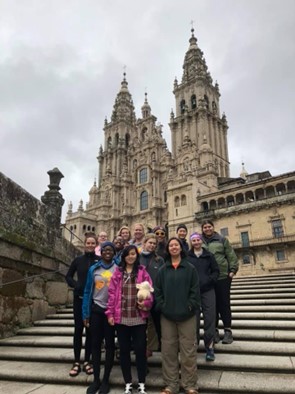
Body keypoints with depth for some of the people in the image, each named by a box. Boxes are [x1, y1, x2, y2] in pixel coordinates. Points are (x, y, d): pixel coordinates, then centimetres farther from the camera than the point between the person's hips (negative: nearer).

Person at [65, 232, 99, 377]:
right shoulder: (78, 260, 2)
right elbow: (68, 276, 11)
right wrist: (75, 285, -7)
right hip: (79, 298, 2)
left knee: (90, 329, 7)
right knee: (78, 328, 6)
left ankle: (87, 361, 20)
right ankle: (76, 362, 16)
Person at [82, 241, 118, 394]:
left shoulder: (118, 268, -3)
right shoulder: (93, 269, 3)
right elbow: (88, 292, 4)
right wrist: (85, 313, -1)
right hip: (96, 310, 2)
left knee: (110, 344, 8)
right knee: (95, 343, 9)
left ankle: (105, 380, 23)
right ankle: (96, 379, 24)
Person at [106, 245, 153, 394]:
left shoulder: (143, 272, 2)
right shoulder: (117, 273, 5)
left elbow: (149, 291, -1)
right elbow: (112, 294, 3)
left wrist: (145, 303, -19)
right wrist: (110, 313, -2)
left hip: (139, 318, -1)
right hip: (121, 318, 2)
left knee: (140, 350, 4)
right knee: (124, 350, 11)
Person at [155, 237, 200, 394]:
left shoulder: (190, 268, 2)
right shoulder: (163, 269, 8)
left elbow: (195, 290, -2)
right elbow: (157, 290, 6)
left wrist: (190, 306, -11)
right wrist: (161, 306, -5)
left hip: (187, 315, -2)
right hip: (167, 316, 2)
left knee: (188, 351, 4)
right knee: (168, 351, 9)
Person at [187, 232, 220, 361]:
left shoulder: (209, 255, 7)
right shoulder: (186, 256, 1)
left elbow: (216, 270, 6)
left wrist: (210, 280, -8)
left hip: (208, 290, 1)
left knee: (210, 317, -3)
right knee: (194, 318, 7)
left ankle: (209, 346, 5)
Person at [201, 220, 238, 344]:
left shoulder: (222, 239, 4)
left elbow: (231, 255, 1)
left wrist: (233, 269, -8)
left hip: (223, 276, -1)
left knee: (224, 303, 4)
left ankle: (228, 330, 15)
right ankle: (214, 330, 19)